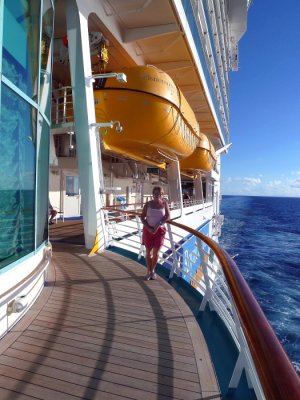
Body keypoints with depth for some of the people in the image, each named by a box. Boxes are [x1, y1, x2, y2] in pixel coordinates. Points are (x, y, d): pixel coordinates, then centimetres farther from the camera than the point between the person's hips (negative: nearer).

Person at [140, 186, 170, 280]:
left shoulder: (164, 203, -3)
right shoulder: (148, 204, -4)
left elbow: (167, 216, -8)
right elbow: (142, 217, -3)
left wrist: (157, 226, -16)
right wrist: (148, 228, -15)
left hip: (160, 230, 0)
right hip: (148, 230, 0)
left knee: (156, 252, 3)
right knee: (148, 252, 6)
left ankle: (153, 271, 25)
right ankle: (149, 272, 23)